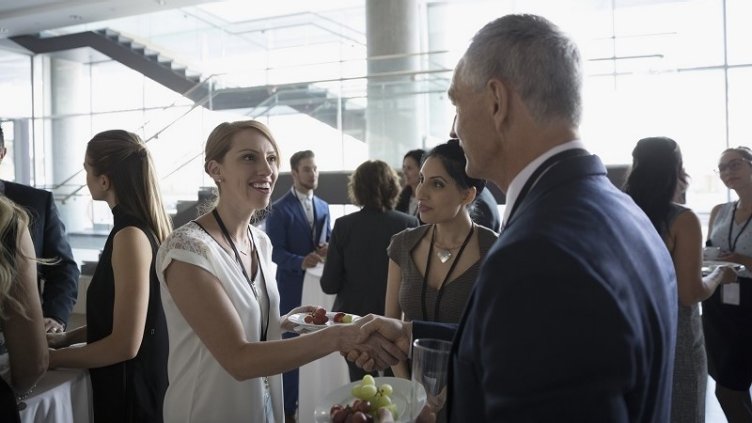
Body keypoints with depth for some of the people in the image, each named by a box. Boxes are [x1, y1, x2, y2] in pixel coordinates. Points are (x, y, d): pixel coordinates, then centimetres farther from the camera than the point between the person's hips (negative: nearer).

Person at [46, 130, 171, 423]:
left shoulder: (130, 234, -23)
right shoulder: (144, 225, 4)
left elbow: (125, 344, -23)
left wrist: (52, 358, -11)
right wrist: (67, 338, 9)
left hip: (130, 386, -8)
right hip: (137, 380, 8)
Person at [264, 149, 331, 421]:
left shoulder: (323, 207, 11)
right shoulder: (280, 209, -9)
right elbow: (274, 251, -14)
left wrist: (328, 249, -8)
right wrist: (301, 261, -31)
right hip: (292, 286, -5)